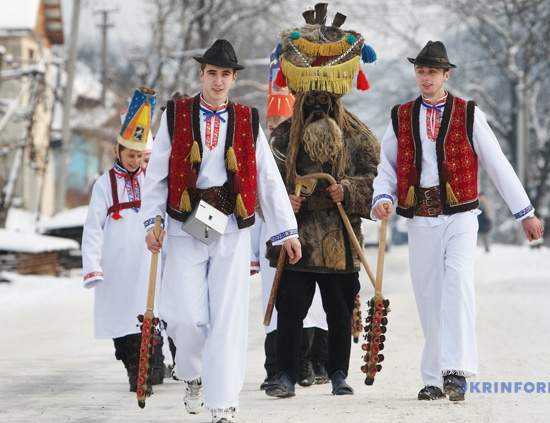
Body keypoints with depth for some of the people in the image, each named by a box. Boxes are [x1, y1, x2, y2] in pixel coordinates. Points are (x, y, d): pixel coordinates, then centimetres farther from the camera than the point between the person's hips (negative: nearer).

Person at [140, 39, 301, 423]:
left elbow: (270, 179, 6)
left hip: (233, 231, 1)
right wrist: (151, 222, -3)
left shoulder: (248, 121, 6)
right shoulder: (176, 116, 4)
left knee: (229, 318, -3)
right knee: (185, 315, -5)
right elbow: (157, 174, 4)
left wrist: (287, 231, 4)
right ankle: (193, 376, 26)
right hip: (185, 226, 0)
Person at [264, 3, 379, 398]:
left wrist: (349, 191, -16)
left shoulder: (358, 135, 3)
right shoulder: (283, 134, 4)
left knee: (341, 310, 8)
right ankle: (287, 374, 5)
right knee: (290, 309, -1)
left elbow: (376, 179, 2)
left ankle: (339, 374, 19)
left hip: (341, 241, 0)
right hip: (295, 236, 0)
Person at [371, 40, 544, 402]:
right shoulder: (401, 117, 10)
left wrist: (525, 212, 6)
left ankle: (456, 371, -26)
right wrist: (383, 198, -7)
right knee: (428, 297, 5)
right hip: (421, 219, 3)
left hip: (460, 216, -3)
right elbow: (386, 166, 14)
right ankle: (434, 379, 14)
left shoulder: (469, 114, 2)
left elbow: (498, 165, 4)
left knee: (458, 282, -22)